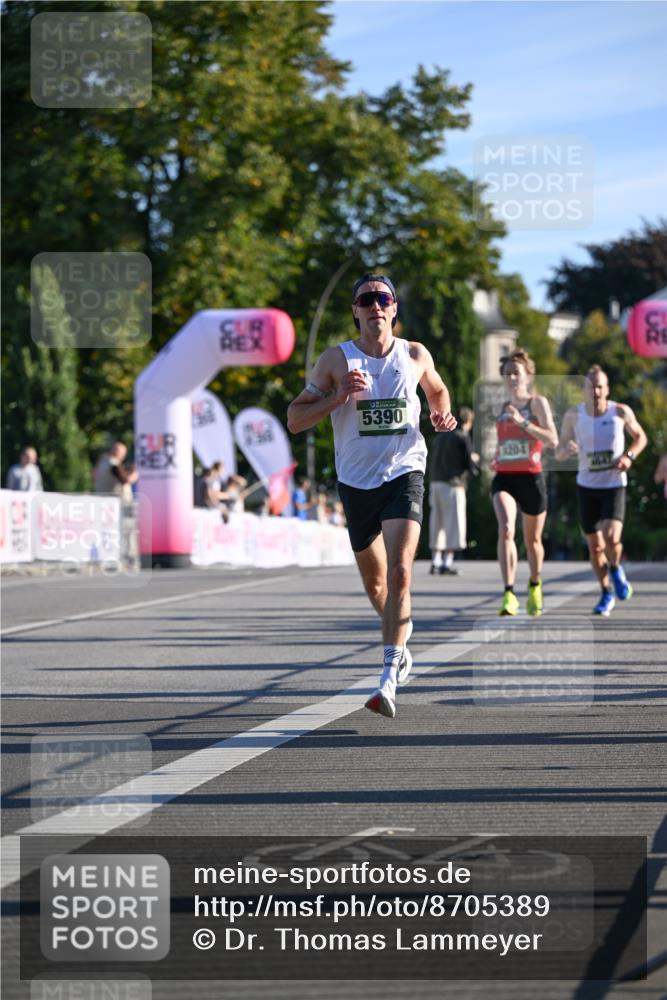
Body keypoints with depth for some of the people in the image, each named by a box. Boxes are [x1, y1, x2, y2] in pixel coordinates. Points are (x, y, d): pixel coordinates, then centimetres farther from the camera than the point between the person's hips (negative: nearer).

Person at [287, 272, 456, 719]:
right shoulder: (336, 359, -2)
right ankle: (401, 638, 46)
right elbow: (294, 419, -2)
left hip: (404, 473, -2)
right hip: (356, 480, 2)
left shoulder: (415, 356, 2)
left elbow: (437, 390, 25)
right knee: (374, 580, 14)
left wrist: (443, 415, 3)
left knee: (399, 573, -20)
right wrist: (339, 397, -17)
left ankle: (389, 680, -25)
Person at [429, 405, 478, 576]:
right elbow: (470, 466, -7)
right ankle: (447, 562, -6)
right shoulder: (463, 438, -5)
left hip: (436, 483, 6)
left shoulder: (440, 437, 16)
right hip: (453, 485, -6)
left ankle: (435, 561, 10)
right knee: (453, 523, -2)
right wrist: (474, 459, 15)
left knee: (437, 523, 11)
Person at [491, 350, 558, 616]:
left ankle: (535, 586, 41)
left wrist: (522, 422, -21)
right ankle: (509, 594, -29)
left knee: (532, 540, 12)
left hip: (531, 477, -2)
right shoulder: (503, 407, 14)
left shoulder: (537, 402, -1)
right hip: (504, 478, 2)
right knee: (505, 529, -24)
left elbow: (553, 440, -14)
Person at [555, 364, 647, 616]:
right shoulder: (573, 415, -6)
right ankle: (606, 593, 28)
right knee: (595, 545, 8)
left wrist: (629, 456, -12)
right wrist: (566, 449, -23)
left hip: (614, 485, -2)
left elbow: (640, 437, 8)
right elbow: (558, 453, 1)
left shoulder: (621, 412, -8)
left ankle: (616, 570, 14)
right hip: (587, 486, 2)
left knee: (612, 538, -20)